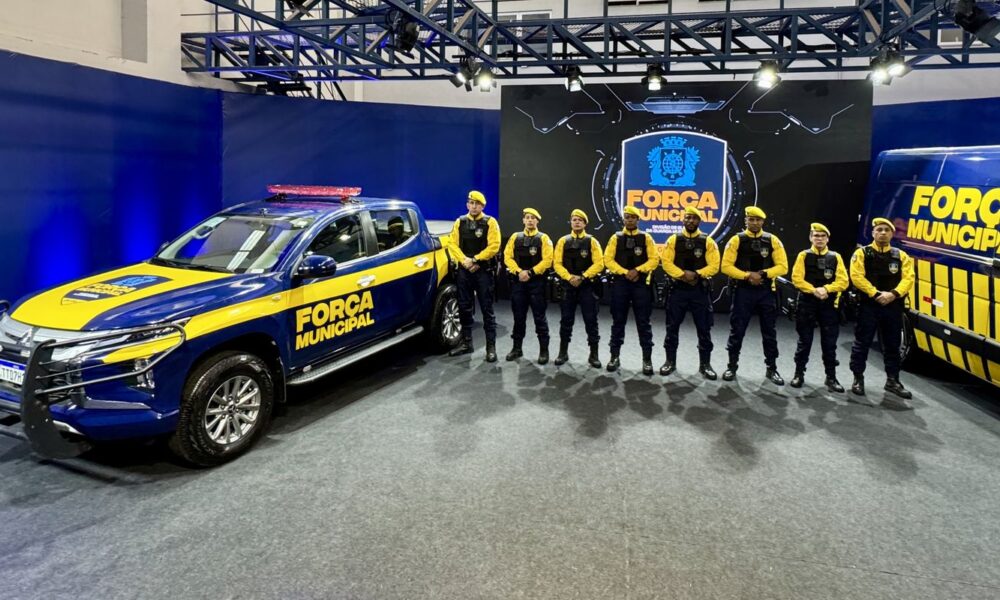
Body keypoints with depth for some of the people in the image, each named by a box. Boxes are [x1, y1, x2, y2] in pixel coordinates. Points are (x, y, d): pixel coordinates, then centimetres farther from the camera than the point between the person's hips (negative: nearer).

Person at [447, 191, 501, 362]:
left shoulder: (490, 222, -3)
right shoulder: (460, 222, 9)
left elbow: (494, 246, -12)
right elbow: (452, 244, 1)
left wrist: (475, 260, -15)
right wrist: (465, 261, -13)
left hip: (484, 271, -4)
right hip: (464, 271, 4)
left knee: (487, 309, -2)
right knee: (464, 308, 10)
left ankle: (491, 347, 2)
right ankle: (466, 343, 22)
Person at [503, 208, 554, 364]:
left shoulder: (543, 238, 0)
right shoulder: (515, 237, 10)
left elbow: (547, 260, -9)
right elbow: (508, 257, 3)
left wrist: (530, 272, -16)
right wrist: (518, 271, -12)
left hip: (537, 282, -3)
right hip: (518, 281, 3)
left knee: (539, 316, -1)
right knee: (518, 316, 9)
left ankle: (544, 350, 6)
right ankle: (517, 348, 20)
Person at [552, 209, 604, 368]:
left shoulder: (592, 241, 0)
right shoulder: (563, 241, 5)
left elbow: (599, 264, -7)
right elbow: (557, 263, 1)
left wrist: (582, 277, -15)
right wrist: (569, 277, -13)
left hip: (587, 286, -1)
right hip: (568, 285, 2)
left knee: (590, 320, 0)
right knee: (566, 320, 7)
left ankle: (593, 355, 8)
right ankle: (563, 352, 18)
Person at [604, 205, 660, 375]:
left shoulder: (646, 238, 5)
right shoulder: (616, 238, 6)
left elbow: (654, 260, -2)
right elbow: (608, 260, -1)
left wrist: (637, 270, -15)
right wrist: (625, 272, -12)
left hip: (641, 284, -1)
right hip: (620, 284, 1)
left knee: (643, 323, 2)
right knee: (618, 322, 6)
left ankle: (647, 359, 9)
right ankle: (615, 357, 16)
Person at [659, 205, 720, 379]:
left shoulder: (708, 242, 1)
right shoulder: (673, 240, 2)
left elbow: (714, 266, -5)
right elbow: (666, 262, -5)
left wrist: (696, 274, -19)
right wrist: (682, 275, -18)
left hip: (700, 291, 0)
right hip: (677, 289, 0)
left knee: (704, 329, 3)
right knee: (672, 327, 6)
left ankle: (705, 365, 15)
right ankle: (670, 362, 18)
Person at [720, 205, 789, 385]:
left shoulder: (773, 240, 2)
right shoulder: (736, 240, -2)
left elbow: (782, 267, 0)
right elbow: (726, 266, -7)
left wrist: (764, 273, -15)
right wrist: (747, 276, -17)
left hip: (766, 292, 2)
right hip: (743, 291, -1)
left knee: (769, 331, 8)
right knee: (737, 330, 3)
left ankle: (772, 369, 19)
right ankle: (732, 367, 17)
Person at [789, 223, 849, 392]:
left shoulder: (836, 257, 6)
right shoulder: (803, 256, 2)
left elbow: (843, 281, -2)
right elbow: (797, 279, -7)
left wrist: (826, 289, -17)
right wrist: (814, 290, -19)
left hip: (829, 305, 1)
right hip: (807, 304, -1)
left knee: (829, 343, 5)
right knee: (804, 341, 5)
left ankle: (831, 378, 15)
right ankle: (799, 374, 15)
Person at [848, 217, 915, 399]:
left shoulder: (901, 256, 9)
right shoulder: (862, 253, 0)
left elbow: (908, 279, -1)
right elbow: (857, 277, -11)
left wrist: (893, 294, -18)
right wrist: (876, 294, -19)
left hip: (893, 307, 3)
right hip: (868, 305, -3)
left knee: (892, 345, 11)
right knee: (862, 343, 2)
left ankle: (892, 381, 22)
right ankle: (858, 379, 13)